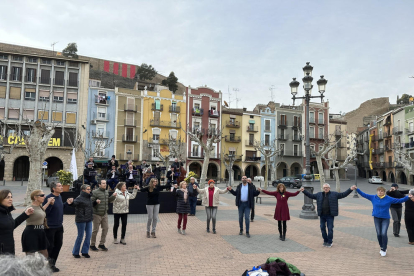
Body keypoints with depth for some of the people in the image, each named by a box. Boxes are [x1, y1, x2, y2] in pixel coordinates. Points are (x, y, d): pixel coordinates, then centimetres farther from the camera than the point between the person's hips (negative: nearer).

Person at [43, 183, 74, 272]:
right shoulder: (48, 198, -19)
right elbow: (44, 212, -22)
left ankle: (52, 264, 31)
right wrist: (50, 204, -36)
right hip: (50, 227, -8)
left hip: (59, 226, 8)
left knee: (58, 245, 15)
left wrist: (67, 203, 3)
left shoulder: (59, 197, 6)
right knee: (50, 246, 5)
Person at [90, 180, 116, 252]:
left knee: (105, 228, 8)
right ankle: (92, 245, 20)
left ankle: (101, 244, 22)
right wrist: (96, 201, -32)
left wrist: (113, 196, 3)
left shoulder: (106, 192, 9)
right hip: (97, 214, -7)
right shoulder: (95, 192, -14)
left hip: (104, 214, 7)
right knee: (95, 230, 3)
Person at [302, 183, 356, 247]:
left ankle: (330, 242, 12)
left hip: (330, 215, -3)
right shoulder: (319, 195, 9)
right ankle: (325, 241, 24)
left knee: (330, 228, -1)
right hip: (322, 215, 3)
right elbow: (311, 195, 14)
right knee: (322, 228, 8)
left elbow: (343, 194, -1)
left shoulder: (334, 194, 2)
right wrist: (304, 191, 7)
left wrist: (350, 189, -11)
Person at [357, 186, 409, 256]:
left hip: (385, 219, -2)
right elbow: (364, 194, 5)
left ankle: (384, 250, 5)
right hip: (377, 218, 2)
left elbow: (399, 200, -4)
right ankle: (382, 247, 25)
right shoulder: (373, 197, 0)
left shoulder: (388, 199, -4)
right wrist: (357, 189, 2)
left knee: (384, 234, -11)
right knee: (379, 234, 3)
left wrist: (408, 197, -14)